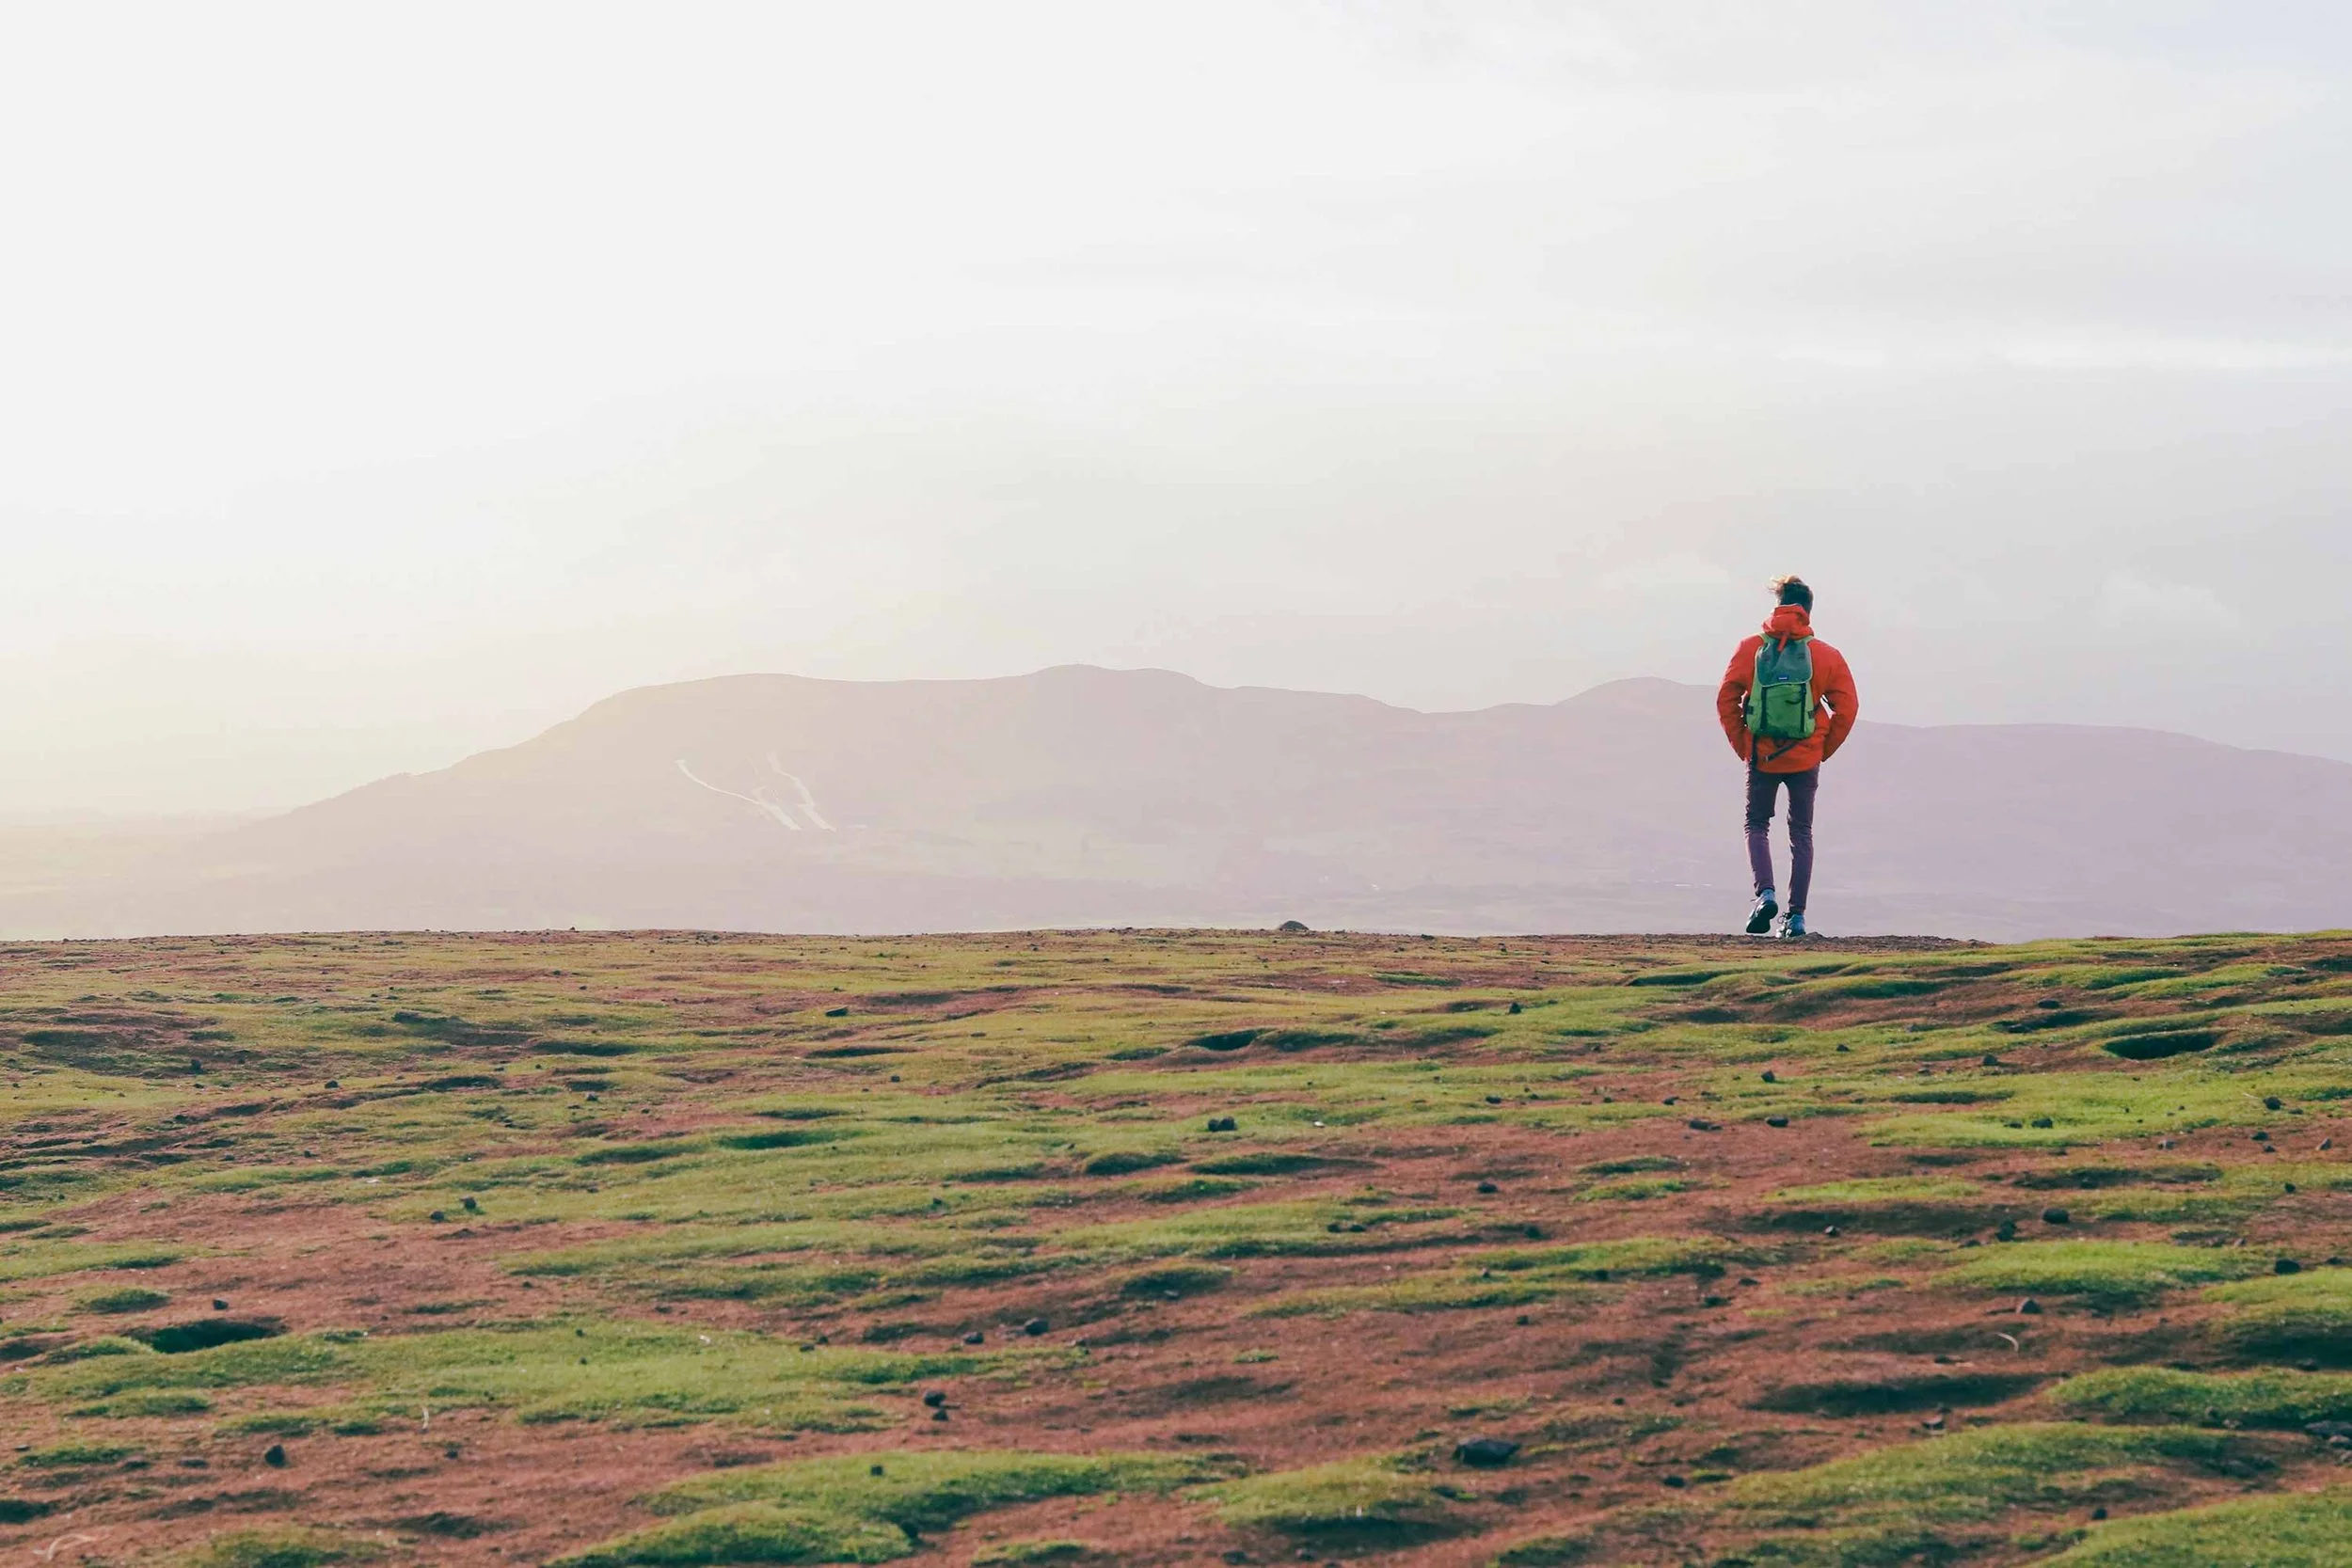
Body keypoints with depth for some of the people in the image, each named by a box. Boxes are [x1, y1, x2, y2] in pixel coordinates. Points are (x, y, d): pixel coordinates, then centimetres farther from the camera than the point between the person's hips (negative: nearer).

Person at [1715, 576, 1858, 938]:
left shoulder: (1751, 649, -3)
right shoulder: (1826, 656, -3)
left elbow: (1726, 699, -3)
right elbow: (1847, 708, -4)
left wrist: (1742, 745, 7)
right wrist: (1824, 751, 7)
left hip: (1761, 756, 0)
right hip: (1805, 759, 1)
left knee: (1757, 826, 15)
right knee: (1802, 833, 11)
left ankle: (1765, 893, -9)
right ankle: (1796, 916, 6)